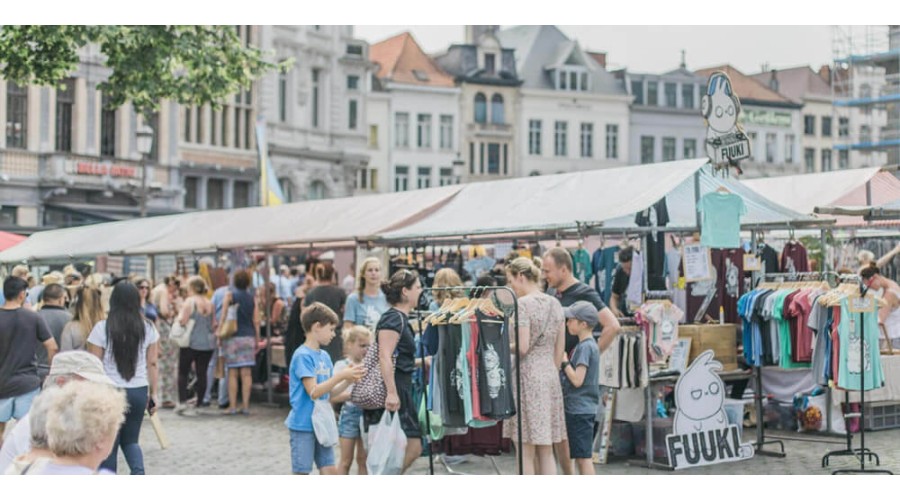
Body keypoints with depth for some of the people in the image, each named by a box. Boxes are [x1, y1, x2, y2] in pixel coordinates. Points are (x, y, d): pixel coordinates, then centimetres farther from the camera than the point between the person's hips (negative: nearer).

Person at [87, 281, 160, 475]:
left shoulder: (102, 328, -8)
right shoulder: (148, 328, 1)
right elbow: (153, 364, 4)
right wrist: (154, 394, 11)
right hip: (139, 391, 3)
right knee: (130, 440, 18)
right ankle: (138, 473, -8)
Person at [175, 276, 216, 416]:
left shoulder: (190, 301, -11)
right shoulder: (210, 304, 5)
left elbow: (182, 321, -16)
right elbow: (214, 324, 10)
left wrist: (179, 316, 4)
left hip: (191, 343, -4)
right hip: (208, 343, 4)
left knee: (183, 372, 6)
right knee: (202, 373, 8)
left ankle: (182, 403, -2)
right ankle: (199, 403, 11)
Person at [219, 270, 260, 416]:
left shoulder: (229, 295, 0)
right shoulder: (252, 298, 8)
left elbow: (223, 317, -5)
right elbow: (256, 321, 7)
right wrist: (257, 340, 13)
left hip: (233, 337, -3)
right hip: (249, 337, 3)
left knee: (232, 373, -1)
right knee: (246, 373, 2)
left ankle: (232, 406, -1)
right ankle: (245, 405, 3)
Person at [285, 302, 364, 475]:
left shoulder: (325, 356, 9)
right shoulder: (302, 356, -16)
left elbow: (330, 391, 11)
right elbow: (314, 391, -21)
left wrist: (349, 380, -5)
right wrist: (341, 375, -21)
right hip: (303, 424, -7)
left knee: (329, 471, 7)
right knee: (301, 473, 1)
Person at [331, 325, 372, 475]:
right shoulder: (342, 366, -7)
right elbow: (333, 397, -12)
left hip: (367, 413, 4)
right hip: (350, 413, -4)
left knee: (363, 459, 10)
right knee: (346, 461, 4)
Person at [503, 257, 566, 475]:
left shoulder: (523, 304, -10)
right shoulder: (555, 304, 11)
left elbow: (522, 347, -17)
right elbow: (560, 350, 13)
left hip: (527, 376, -7)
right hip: (551, 376, 7)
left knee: (526, 451, 0)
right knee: (546, 451, 10)